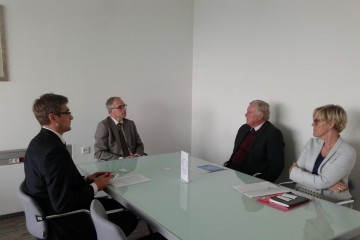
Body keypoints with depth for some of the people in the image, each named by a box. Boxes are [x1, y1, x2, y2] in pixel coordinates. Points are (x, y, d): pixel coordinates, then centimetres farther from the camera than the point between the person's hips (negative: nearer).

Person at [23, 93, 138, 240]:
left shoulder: (38, 142, 2)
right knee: (130, 217, -1)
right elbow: (63, 204, -27)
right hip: (63, 224, -9)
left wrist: (86, 179, 3)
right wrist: (95, 186, -14)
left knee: (113, 204, 19)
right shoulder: (54, 150, -28)